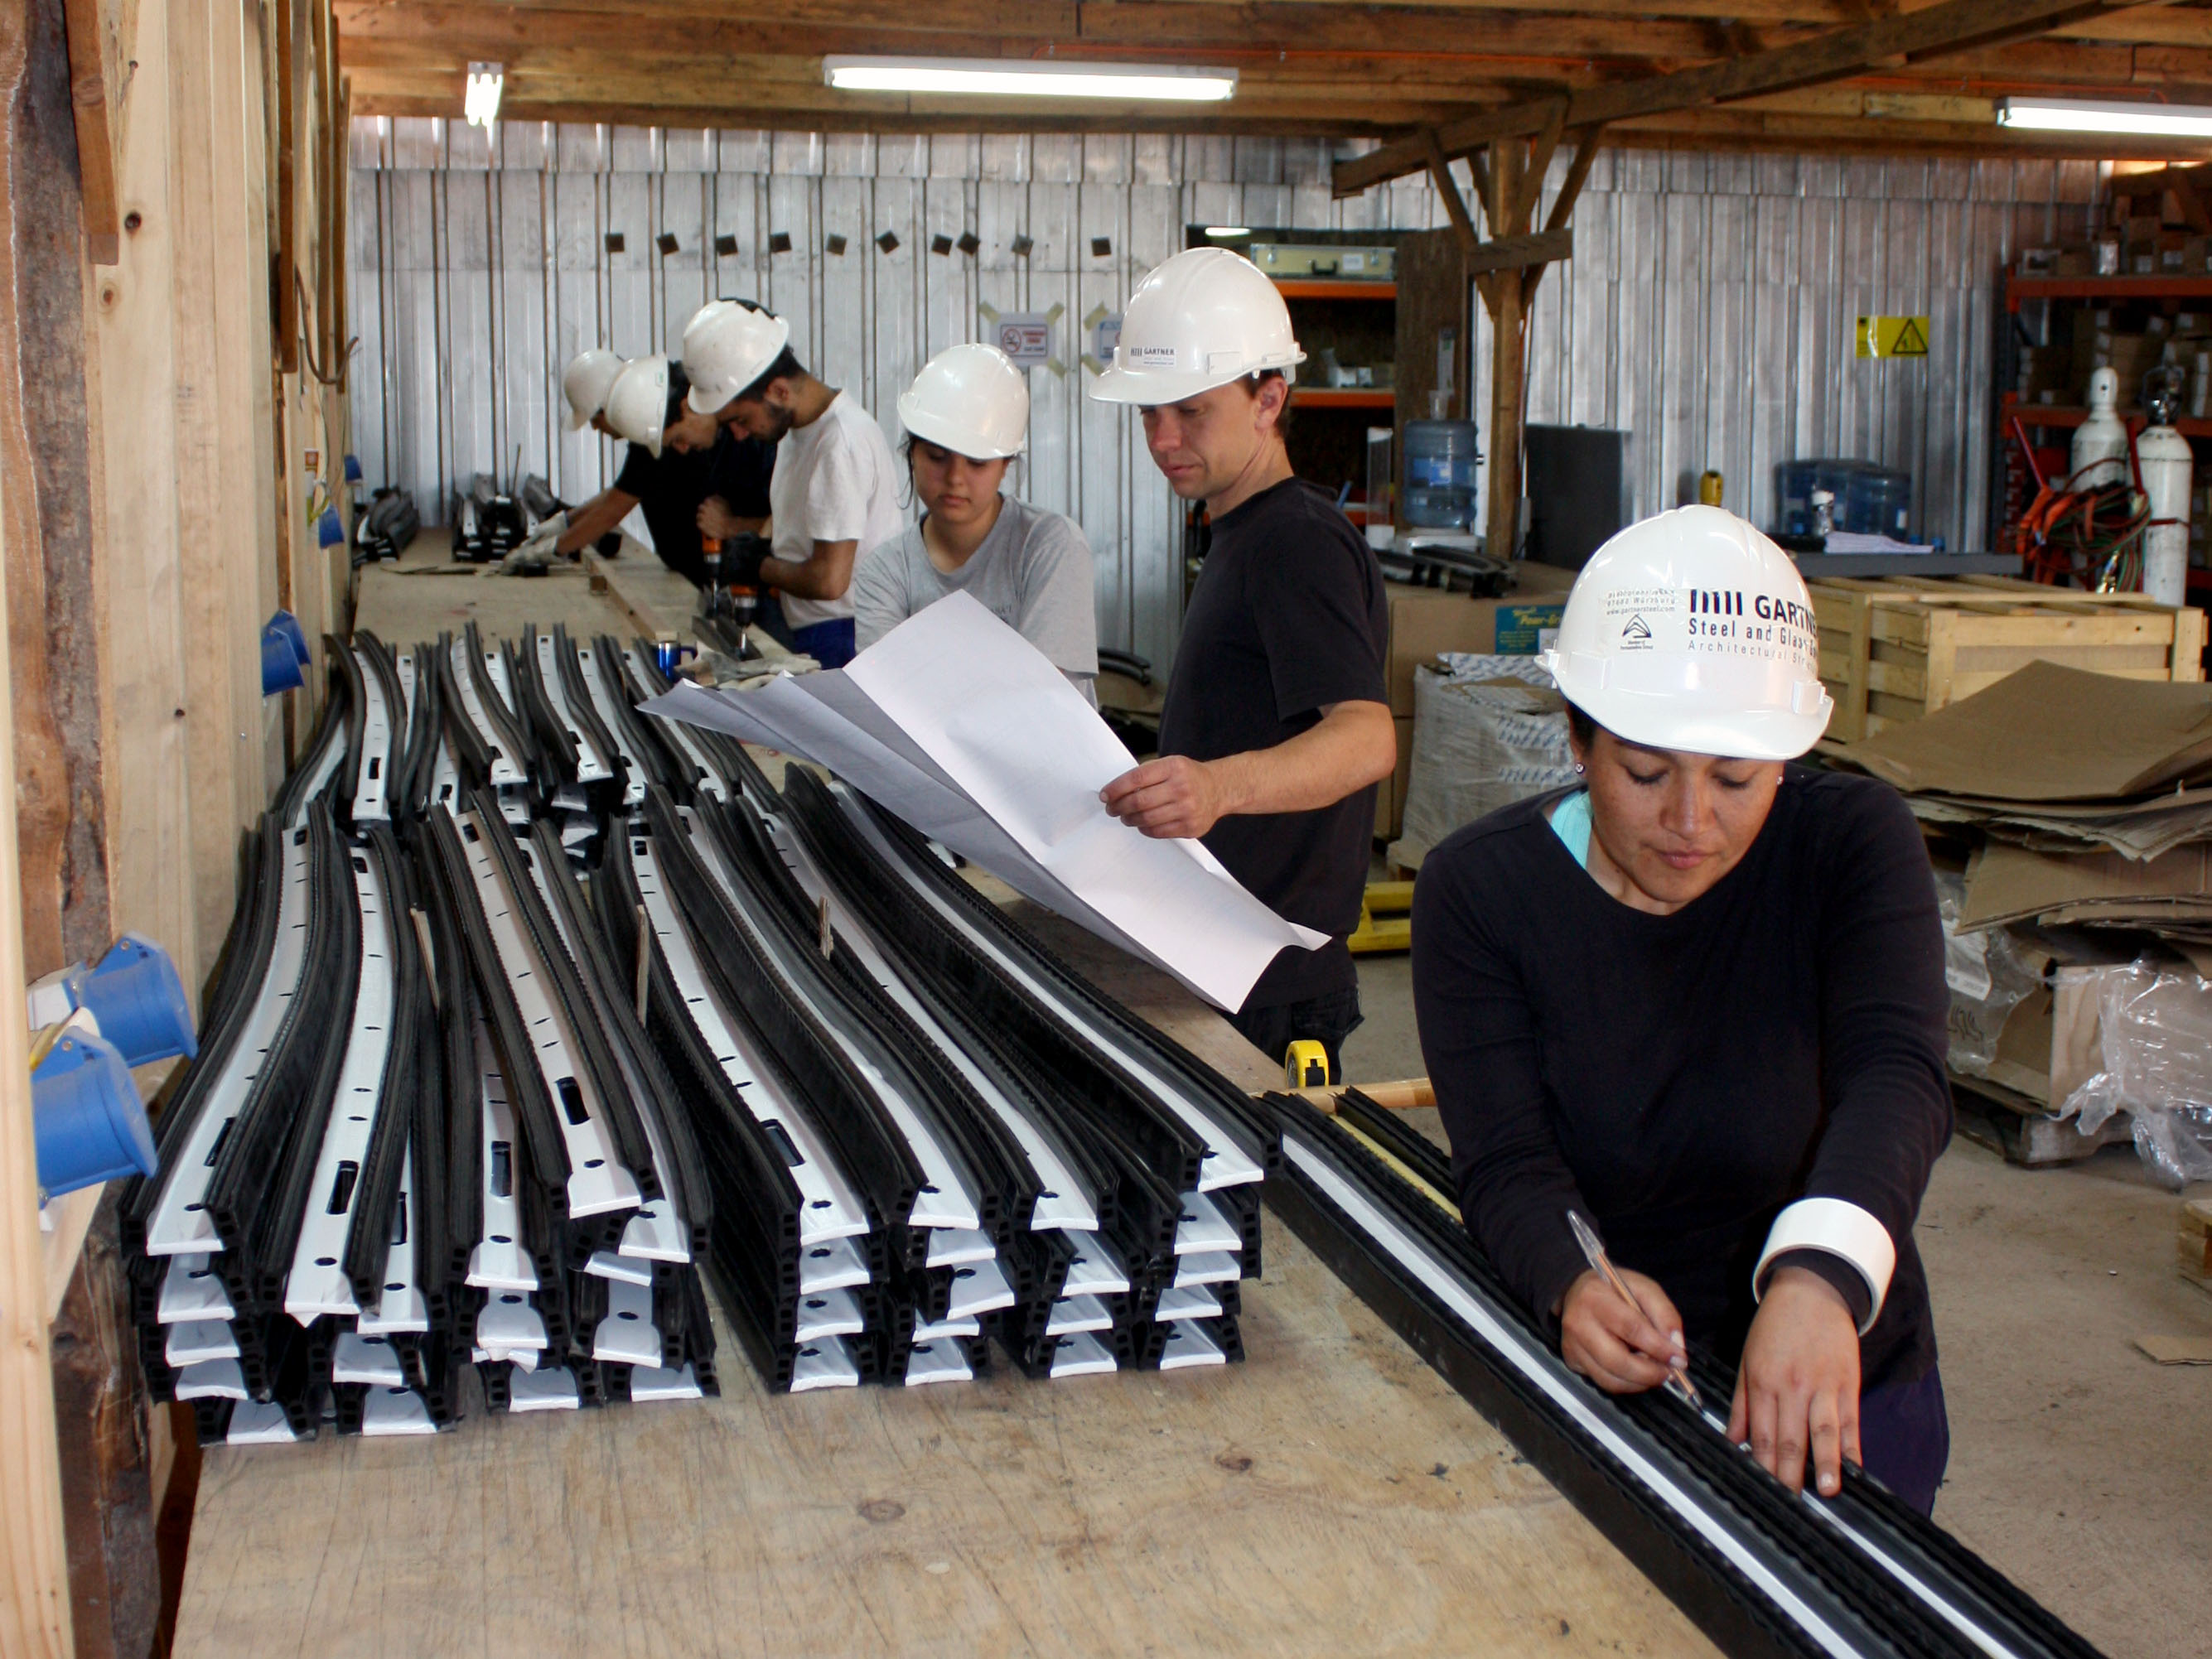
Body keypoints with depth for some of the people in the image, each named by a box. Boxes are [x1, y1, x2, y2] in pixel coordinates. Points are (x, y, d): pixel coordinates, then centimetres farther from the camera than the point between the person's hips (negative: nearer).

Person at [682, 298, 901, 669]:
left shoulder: (841, 442, -21)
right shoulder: (797, 427, 11)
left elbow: (829, 579, -24)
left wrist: (761, 568, -6)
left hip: (844, 641, -9)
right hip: (808, 636, 9)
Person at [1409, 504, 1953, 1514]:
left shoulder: (1854, 842, -7)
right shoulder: (1477, 891, -7)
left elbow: (1895, 1072, -23)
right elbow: (1507, 1164, -16)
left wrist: (1819, 1277, -43)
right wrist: (1571, 1290, -39)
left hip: (1837, 1401, 0)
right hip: (1574, 1391, 0)